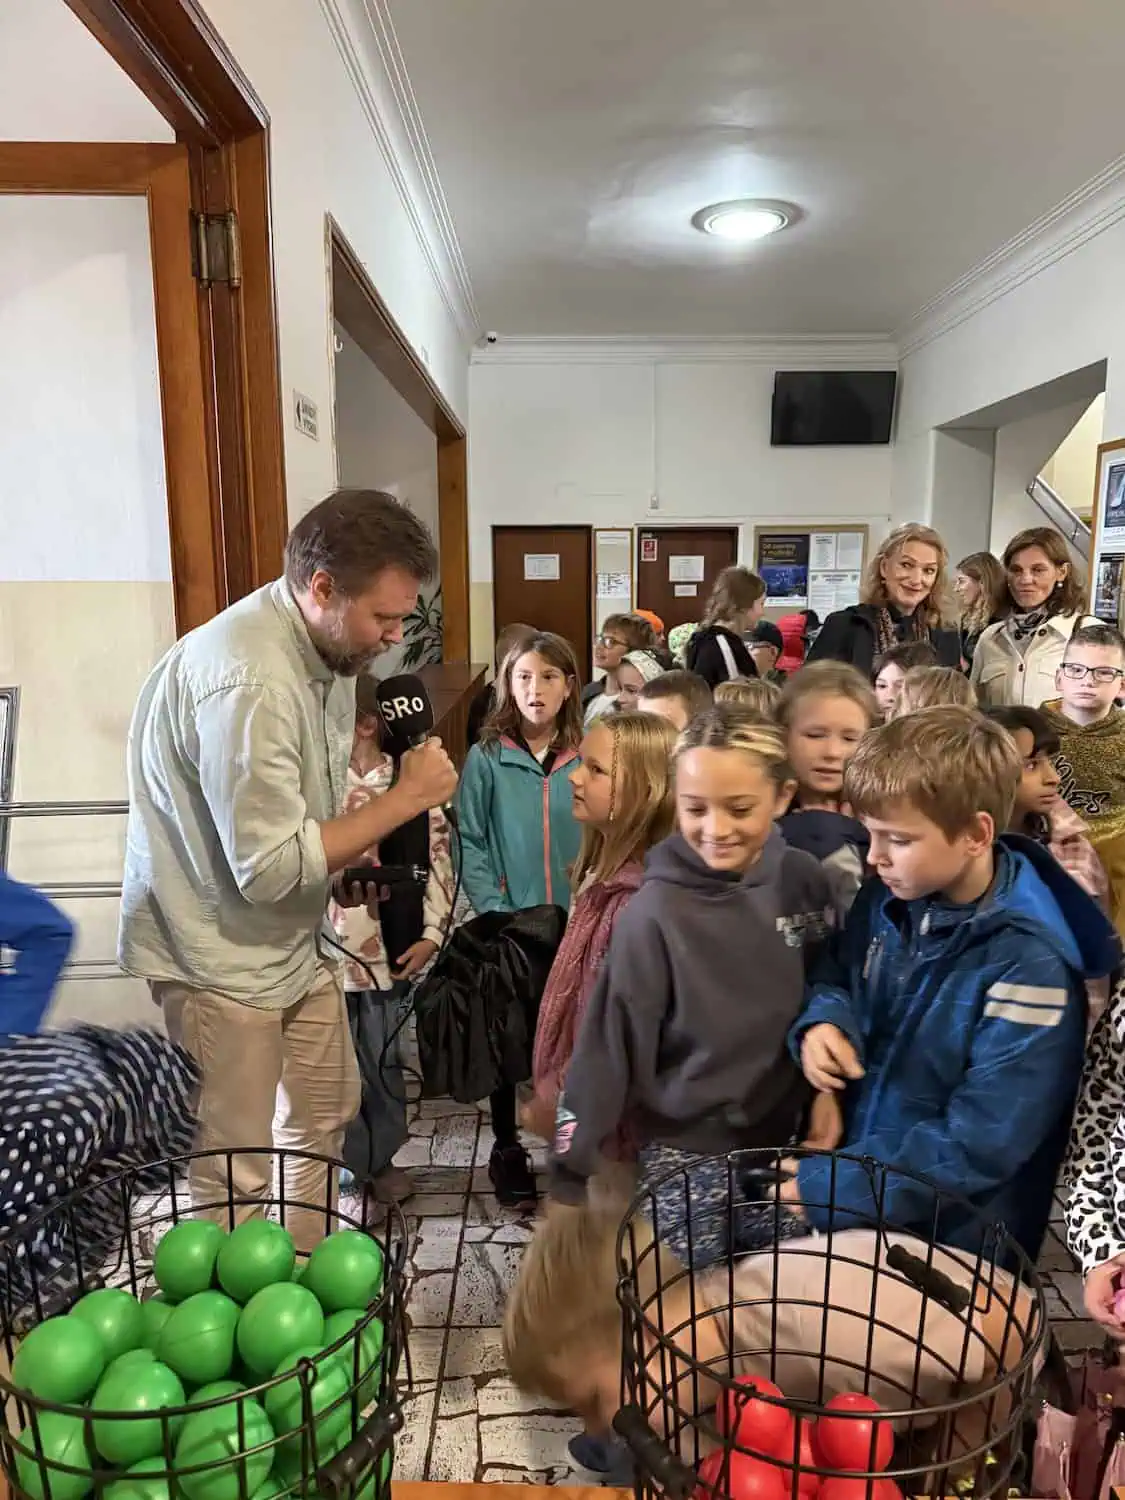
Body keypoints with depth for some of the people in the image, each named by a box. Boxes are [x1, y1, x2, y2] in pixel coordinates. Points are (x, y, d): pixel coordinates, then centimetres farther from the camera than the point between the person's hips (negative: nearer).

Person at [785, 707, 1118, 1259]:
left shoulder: (1030, 963, -26)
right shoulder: (889, 898, -7)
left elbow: (980, 1144, -24)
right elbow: (840, 975, 9)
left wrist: (830, 1189, -22)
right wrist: (823, 1021, -14)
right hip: (852, 1157, 5)